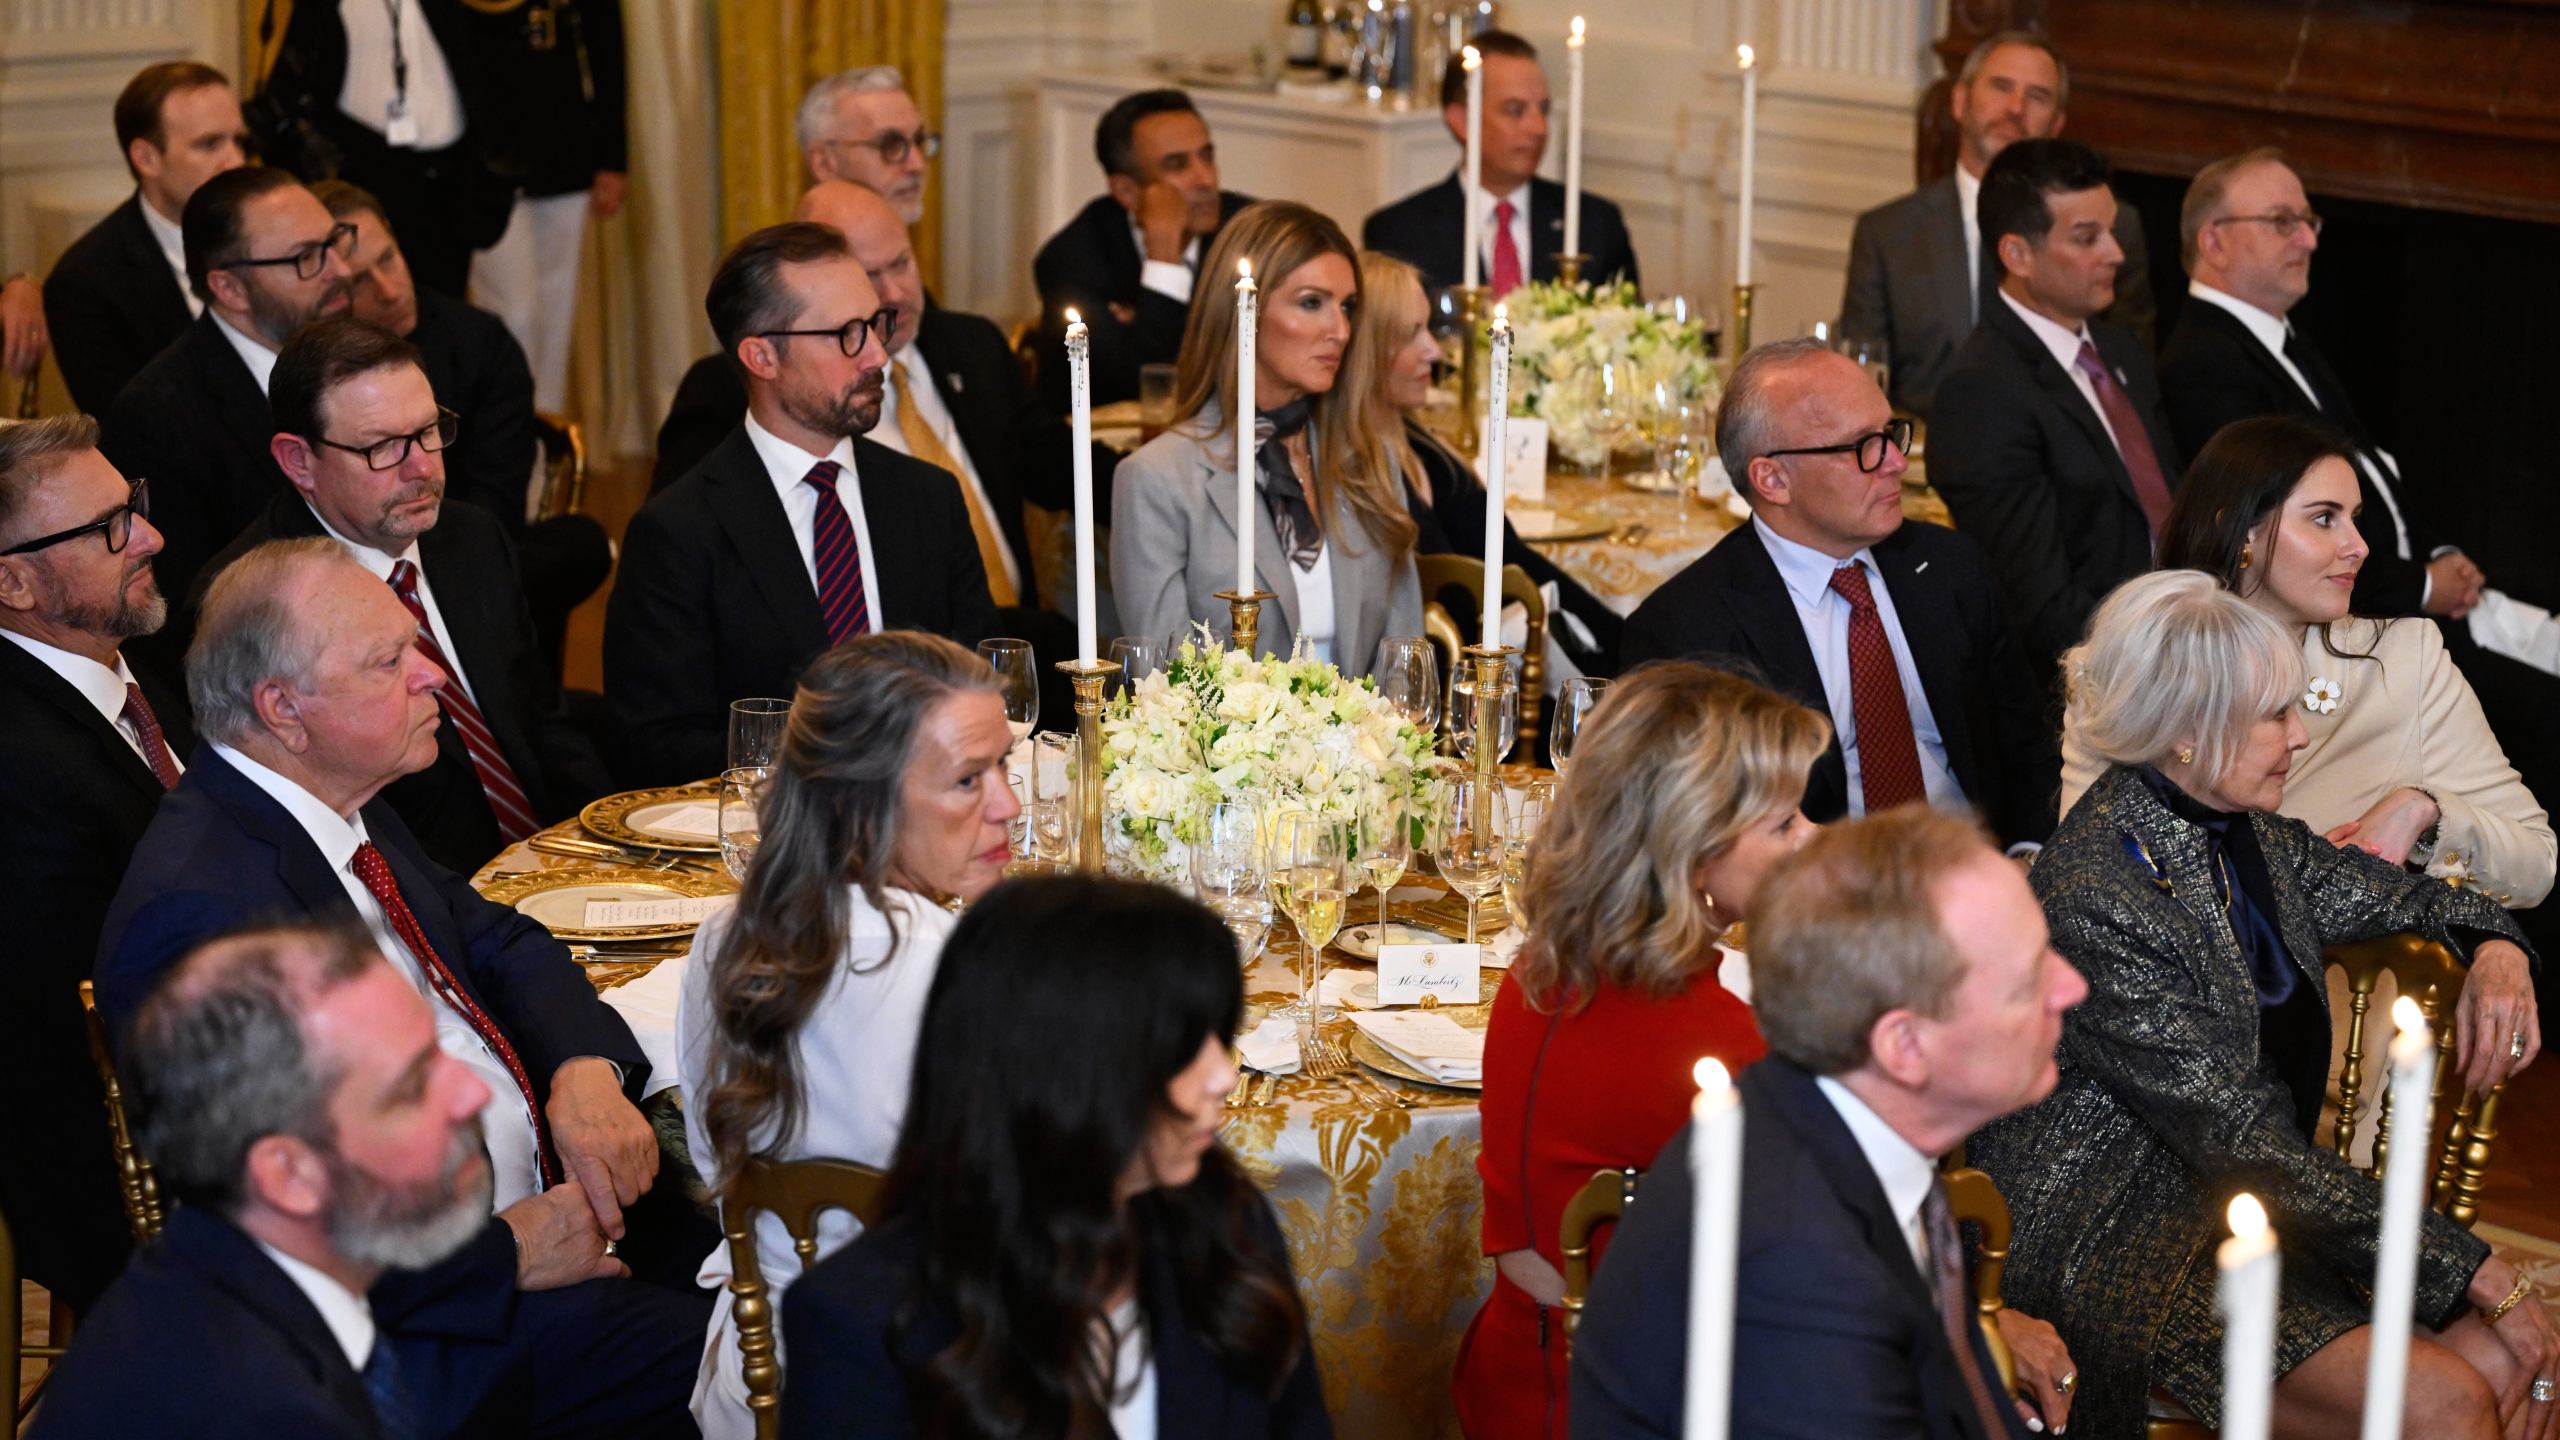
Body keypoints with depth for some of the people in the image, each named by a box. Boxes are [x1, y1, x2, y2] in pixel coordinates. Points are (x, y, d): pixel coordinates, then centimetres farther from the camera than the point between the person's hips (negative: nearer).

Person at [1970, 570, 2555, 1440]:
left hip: (2246, 1201, 9)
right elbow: (2243, 1144, -22)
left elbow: (2380, 895, 22)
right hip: (2113, 1247, -9)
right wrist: (2465, 1266, -19)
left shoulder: (2239, 830, 3)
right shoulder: (2096, 901, -23)